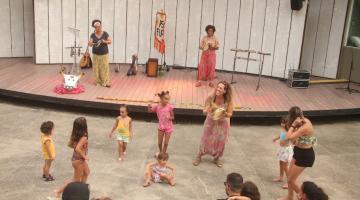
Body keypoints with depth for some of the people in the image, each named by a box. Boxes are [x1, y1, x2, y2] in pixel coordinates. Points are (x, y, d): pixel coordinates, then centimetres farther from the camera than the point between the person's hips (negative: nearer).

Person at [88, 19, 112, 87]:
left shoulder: (105, 33, -4)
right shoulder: (93, 35, -1)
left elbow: (110, 41, -2)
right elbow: (90, 45, -6)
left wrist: (105, 41, -21)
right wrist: (90, 43, -30)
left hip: (104, 54, -1)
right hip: (96, 54, 1)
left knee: (105, 68, -5)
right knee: (96, 68, 1)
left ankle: (106, 82, -3)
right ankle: (98, 81, 9)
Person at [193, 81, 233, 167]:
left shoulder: (228, 101, -24)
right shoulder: (211, 98, -22)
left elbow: (230, 114, -15)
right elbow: (205, 111, -13)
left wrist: (225, 114, -36)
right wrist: (206, 111, -36)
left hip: (222, 123, 0)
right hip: (211, 121, 0)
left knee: (220, 142, 14)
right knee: (206, 139, 12)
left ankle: (216, 158, 39)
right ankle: (199, 156, 33)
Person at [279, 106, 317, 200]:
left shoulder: (305, 127, -31)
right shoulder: (304, 121, -3)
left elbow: (288, 137, -36)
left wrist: (293, 125, -29)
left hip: (305, 155, -9)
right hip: (299, 152, 9)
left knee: (291, 180, 2)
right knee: (289, 176, 20)